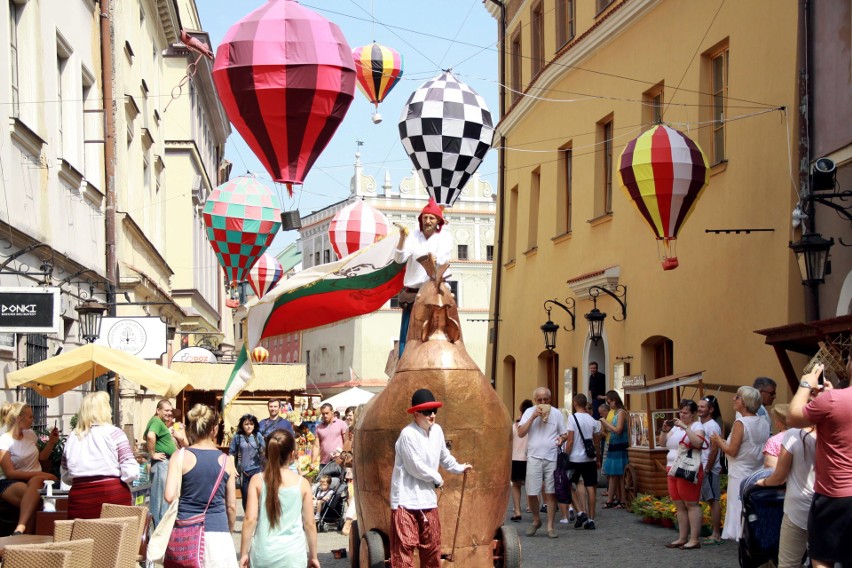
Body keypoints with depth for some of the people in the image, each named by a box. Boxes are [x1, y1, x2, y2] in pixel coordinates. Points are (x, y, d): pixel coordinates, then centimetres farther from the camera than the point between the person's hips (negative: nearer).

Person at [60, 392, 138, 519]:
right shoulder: (113, 433, -4)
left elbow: (66, 477, 14)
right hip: (112, 496, -3)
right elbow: (131, 471, -10)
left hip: (80, 499, 4)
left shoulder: (72, 438, 7)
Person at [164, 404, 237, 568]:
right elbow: (231, 506, 9)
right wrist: (229, 532, 24)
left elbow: (170, 496, -12)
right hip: (218, 532, 1)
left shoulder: (181, 457, -3)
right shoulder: (225, 460, 4)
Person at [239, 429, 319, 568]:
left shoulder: (257, 481, -2)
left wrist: (244, 553, 1)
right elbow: (309, 524, 3)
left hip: (263, 553, 1)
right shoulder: (302, 483, -1)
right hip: (293, 556, -1)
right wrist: (313, 556, 14)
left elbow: (250, 520, -6)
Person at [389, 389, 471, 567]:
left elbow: (444, 456, 23)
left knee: (431, 544, 15)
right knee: (404, 545, -7)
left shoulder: (437, 430, 5)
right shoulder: (408, 434, -19)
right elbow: (415, 467, -18)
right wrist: (437, 479, -5)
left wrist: (459, 468, 34)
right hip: (406, 497, -8)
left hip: (427, 497, 8)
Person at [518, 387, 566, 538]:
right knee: (531, 493, -1)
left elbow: (564, 434, 15)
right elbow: (521, 433, -6)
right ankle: (536, 520, 22)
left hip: (552, 458, 0)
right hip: (534, 457, 0)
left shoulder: (556, 414, 7)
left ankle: (550, 527, 6)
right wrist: (533, 417, -14)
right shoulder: (529, 412, 3)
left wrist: (561, 439, -9)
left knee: (551, 493, 0)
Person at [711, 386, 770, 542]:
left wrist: (719, 442, 4)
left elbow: (732, 451, -15)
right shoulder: (764, 423, 7)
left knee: (740, 512, -1)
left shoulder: (741, 423, -14)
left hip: (741, 475, -7)